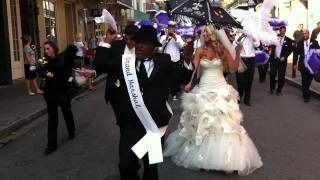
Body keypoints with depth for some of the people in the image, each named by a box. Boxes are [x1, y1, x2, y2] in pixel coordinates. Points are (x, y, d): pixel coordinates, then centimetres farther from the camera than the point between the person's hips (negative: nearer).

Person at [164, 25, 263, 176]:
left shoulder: (222, 50, -1)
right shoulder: (200, 51, 0)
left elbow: (234, 68, -3)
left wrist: (238, 53, -15)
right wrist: (189, 83, -23)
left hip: (220, 88, -1)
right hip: (204, 88, 1)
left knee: (223, 121, -1)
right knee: (201, 121, 9)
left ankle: (223, 154, 12)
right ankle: (202, 152, 27)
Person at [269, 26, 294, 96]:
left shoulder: (288, 40, 0)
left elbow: (290, 50, -3)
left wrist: (284, 57, -11)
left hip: (282, 60, -1)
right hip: (273, 59, 2)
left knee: (281, 76, 2)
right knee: (272, 74, 4)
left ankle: (279, 90, 15)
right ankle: (272, 88, 23)